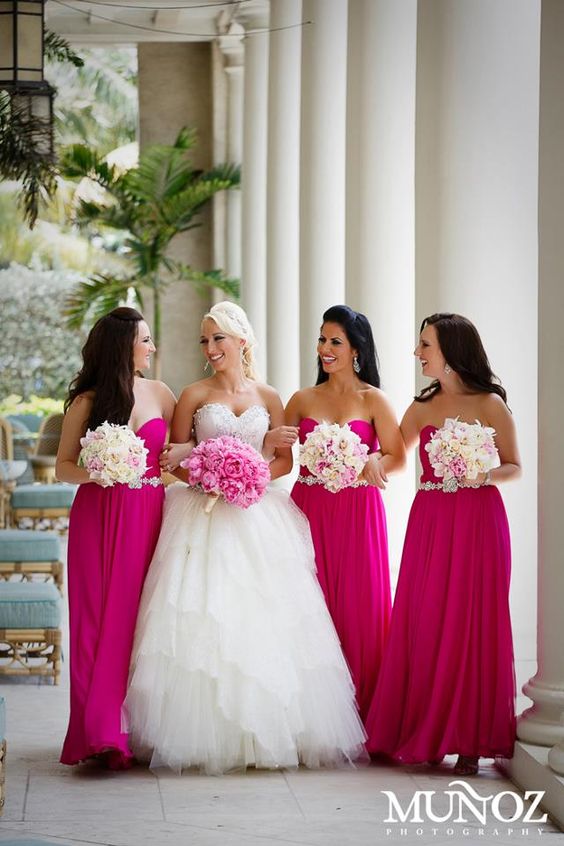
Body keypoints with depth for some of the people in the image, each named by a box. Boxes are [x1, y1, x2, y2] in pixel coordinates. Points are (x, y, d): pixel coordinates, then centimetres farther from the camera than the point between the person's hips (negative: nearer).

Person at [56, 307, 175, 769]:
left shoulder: (160, 394, 10)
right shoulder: (85, 403, 2)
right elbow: (63, 466, 5)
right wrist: (90, 471, -15)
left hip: (148, 518, 2)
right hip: (99, 519, -2)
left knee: (143, 620, -1)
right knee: (99, 622, -6)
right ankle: (101, 735, -6)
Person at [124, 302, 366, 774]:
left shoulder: (268, 398, 9)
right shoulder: (195, 395, 5)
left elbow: (284, 460, 11)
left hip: (259, 516, 1)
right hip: (204, 515, -1)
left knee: (261, 621, -4)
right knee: (203, 621, -9)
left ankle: (264, 731, 3)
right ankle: (208, 734, -4)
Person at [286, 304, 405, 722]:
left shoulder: (373, 401, 1)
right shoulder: (302, 400, 10)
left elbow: (398, 457, -4)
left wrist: (375, 460, -23)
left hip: (358, 513, -2)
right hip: (310, 510, 2)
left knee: (358, 606, -2)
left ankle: (359, 707, 6)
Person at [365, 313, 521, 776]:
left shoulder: (490, 405, -1)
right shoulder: (422, 408, 12)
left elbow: (514, 467, 2)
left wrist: (485, 475, -16)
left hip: (477, 522, -4)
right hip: (429, 521, 4)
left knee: (471, 624, -3)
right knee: (422, 624, 1)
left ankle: (470, 738, 3)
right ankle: (423, 733, 10)